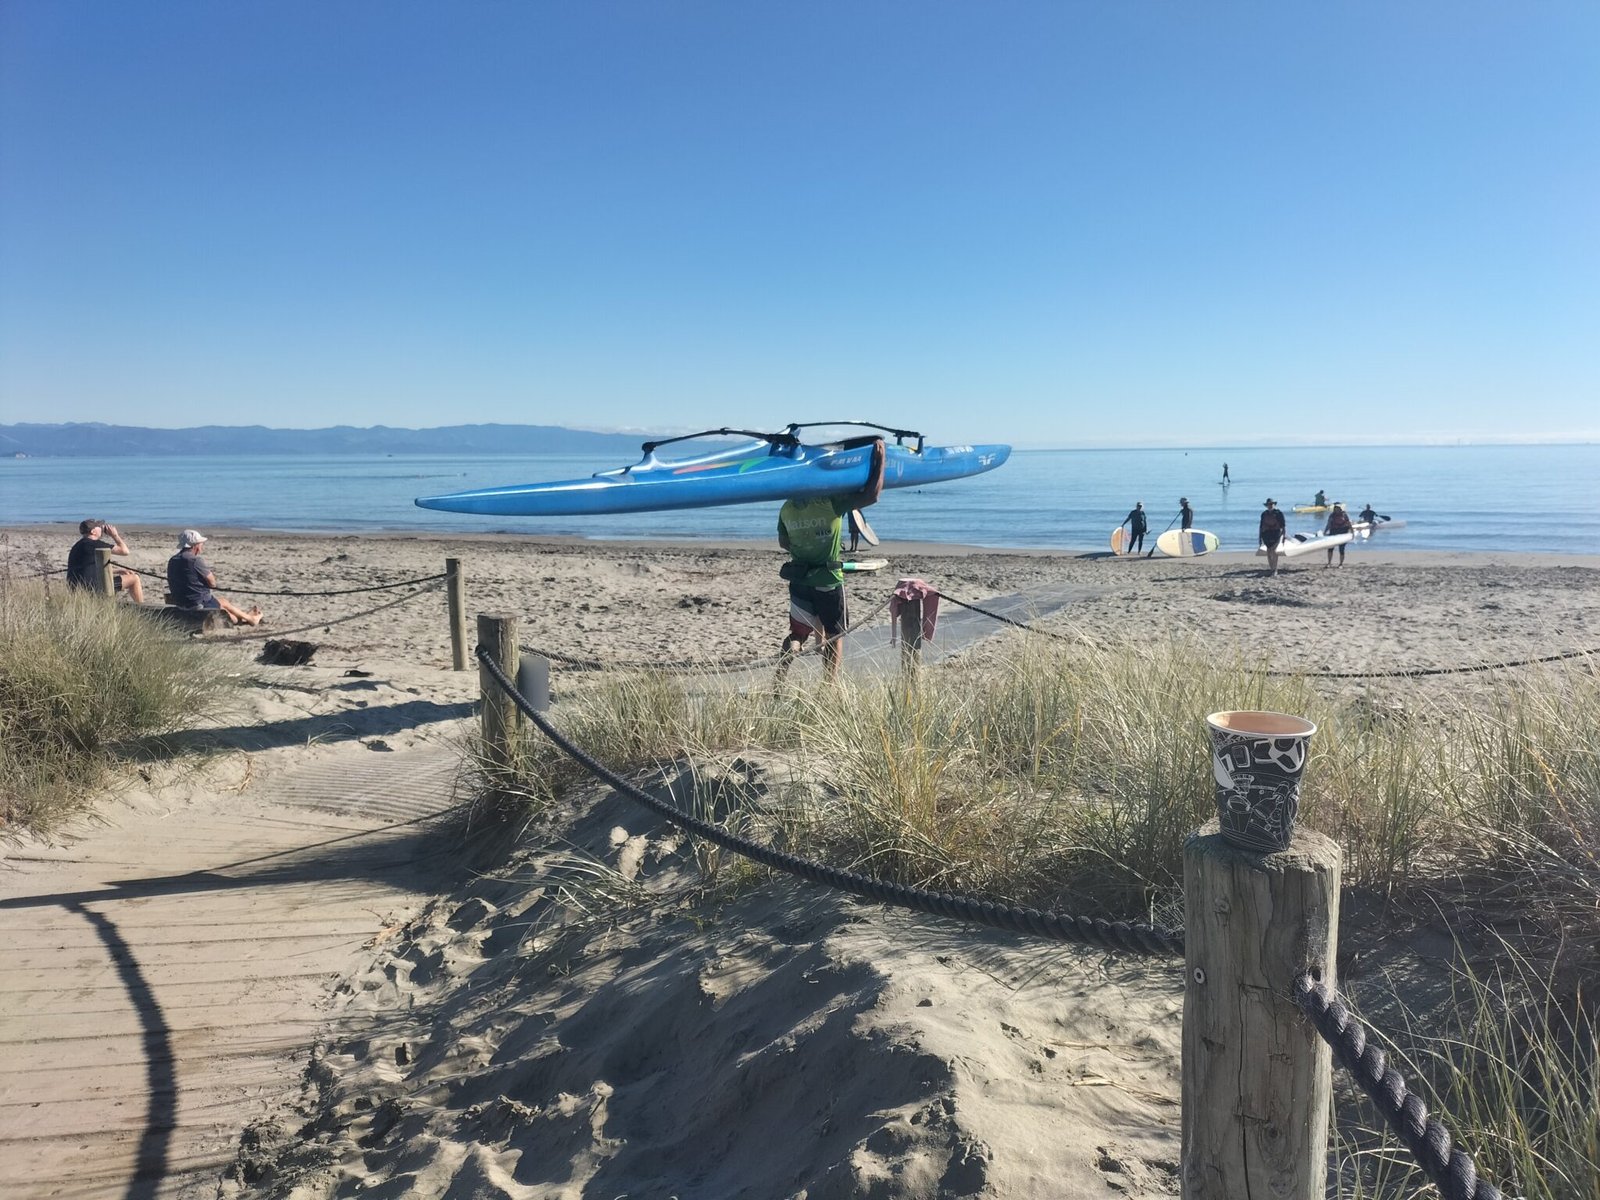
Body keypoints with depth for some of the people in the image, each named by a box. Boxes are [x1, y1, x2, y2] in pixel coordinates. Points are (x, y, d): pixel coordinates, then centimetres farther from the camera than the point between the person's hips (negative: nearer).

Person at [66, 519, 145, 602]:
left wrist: (119, 570, 22)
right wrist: (114, 535, 5)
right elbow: (124, 551, -8)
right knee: (134, 579, 0)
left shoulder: (81, 544, 18)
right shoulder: (94, 544, -12)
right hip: (91, 588, -10)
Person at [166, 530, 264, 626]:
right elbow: (212, 583, -13)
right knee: (224, 603, 19)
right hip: (200, 603, -7)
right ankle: (250, 618, 43)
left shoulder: (172, 561, 3)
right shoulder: (196, 561, -22)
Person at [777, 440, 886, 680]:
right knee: (835, 634, 13)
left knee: (797, 633, 17)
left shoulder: (787, 509, -3)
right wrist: (880, 456, -11)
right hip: (829, 582, -4)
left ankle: (781, 675, -1)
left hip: (799, 581, 4)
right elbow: (871, 495, -19)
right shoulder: (832, 503, -18)